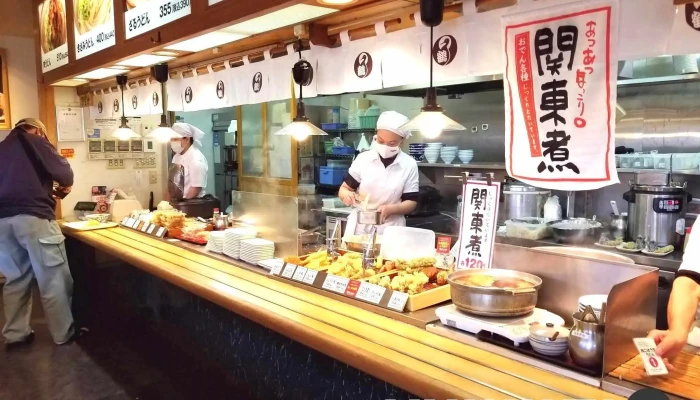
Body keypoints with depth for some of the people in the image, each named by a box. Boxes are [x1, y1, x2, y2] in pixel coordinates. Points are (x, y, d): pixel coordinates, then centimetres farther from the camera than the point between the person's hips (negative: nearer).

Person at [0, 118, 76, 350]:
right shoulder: (34, 142, 5)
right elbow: (64, 174, -1)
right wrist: (63, 187, 19)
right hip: (32, 217, -7)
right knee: (53, 279, 1)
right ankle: (65, 334, 8)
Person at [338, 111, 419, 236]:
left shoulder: (409, 165, -4)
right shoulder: (363, 159, -2)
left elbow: (411, 202, -2)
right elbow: (344, 189, 4)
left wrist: (390, 209, -20)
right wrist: (347, 195, -20)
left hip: (390, 229, -1)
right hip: (359, 227, 1)